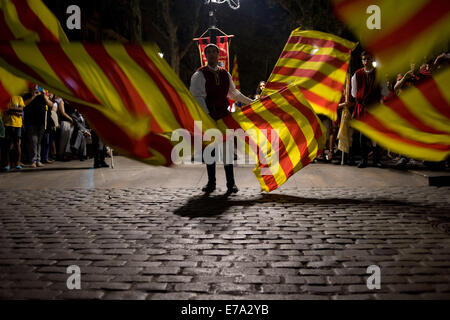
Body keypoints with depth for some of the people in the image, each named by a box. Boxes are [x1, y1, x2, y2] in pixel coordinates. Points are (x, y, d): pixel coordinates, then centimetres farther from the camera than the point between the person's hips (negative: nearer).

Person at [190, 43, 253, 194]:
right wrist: (206, 115, -20)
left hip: (224, 115, 3)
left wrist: (250, 102, 27)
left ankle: (231, 183, 4)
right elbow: (196, 97, -11)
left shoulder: (225, 74, 12)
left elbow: (233, 93, 26)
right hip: (208, 117, -3)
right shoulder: (199, 75, -3)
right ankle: (211, 183, 14)